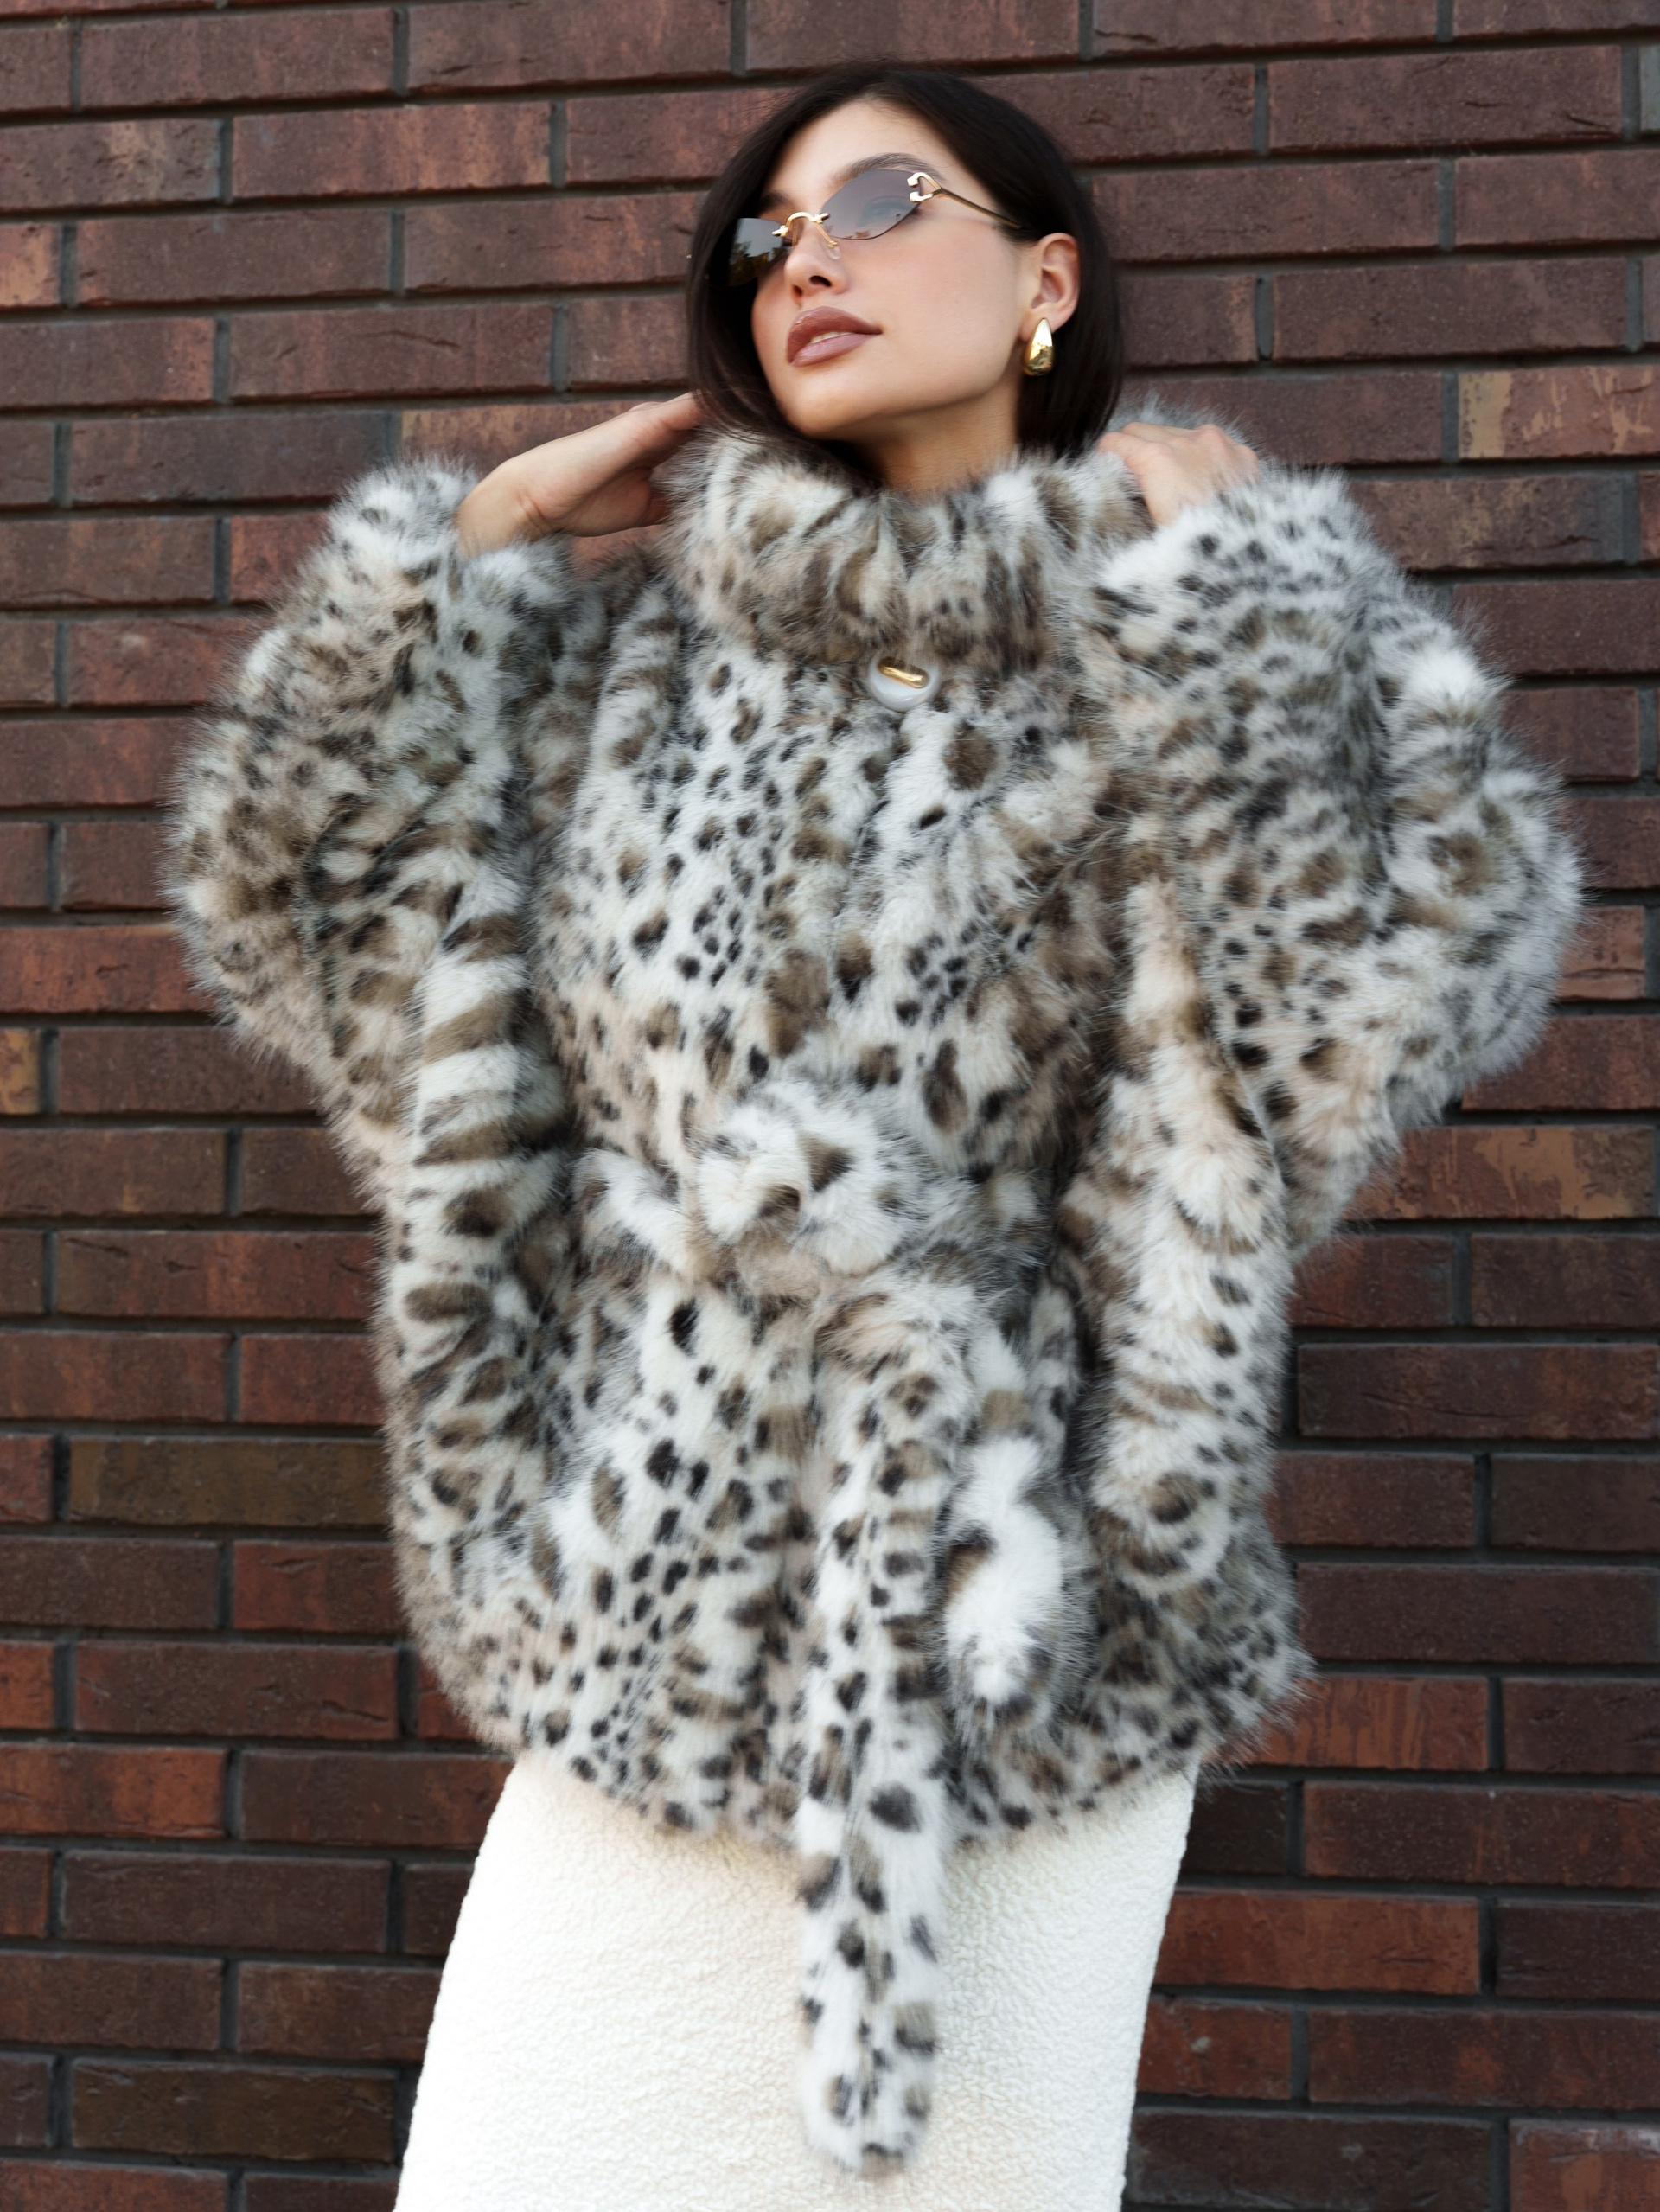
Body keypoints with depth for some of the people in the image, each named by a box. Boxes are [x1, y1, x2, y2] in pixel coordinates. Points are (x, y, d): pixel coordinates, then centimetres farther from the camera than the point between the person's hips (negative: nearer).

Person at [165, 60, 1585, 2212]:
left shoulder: (1201, 661, -1)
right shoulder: (645, 645, 7)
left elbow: (1411, 971, -18)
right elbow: (295, 890, 7)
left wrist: (1207, 566, -12)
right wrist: (475, 532, 2)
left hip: (1016, 1617, -2)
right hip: (654, 1608, 3)